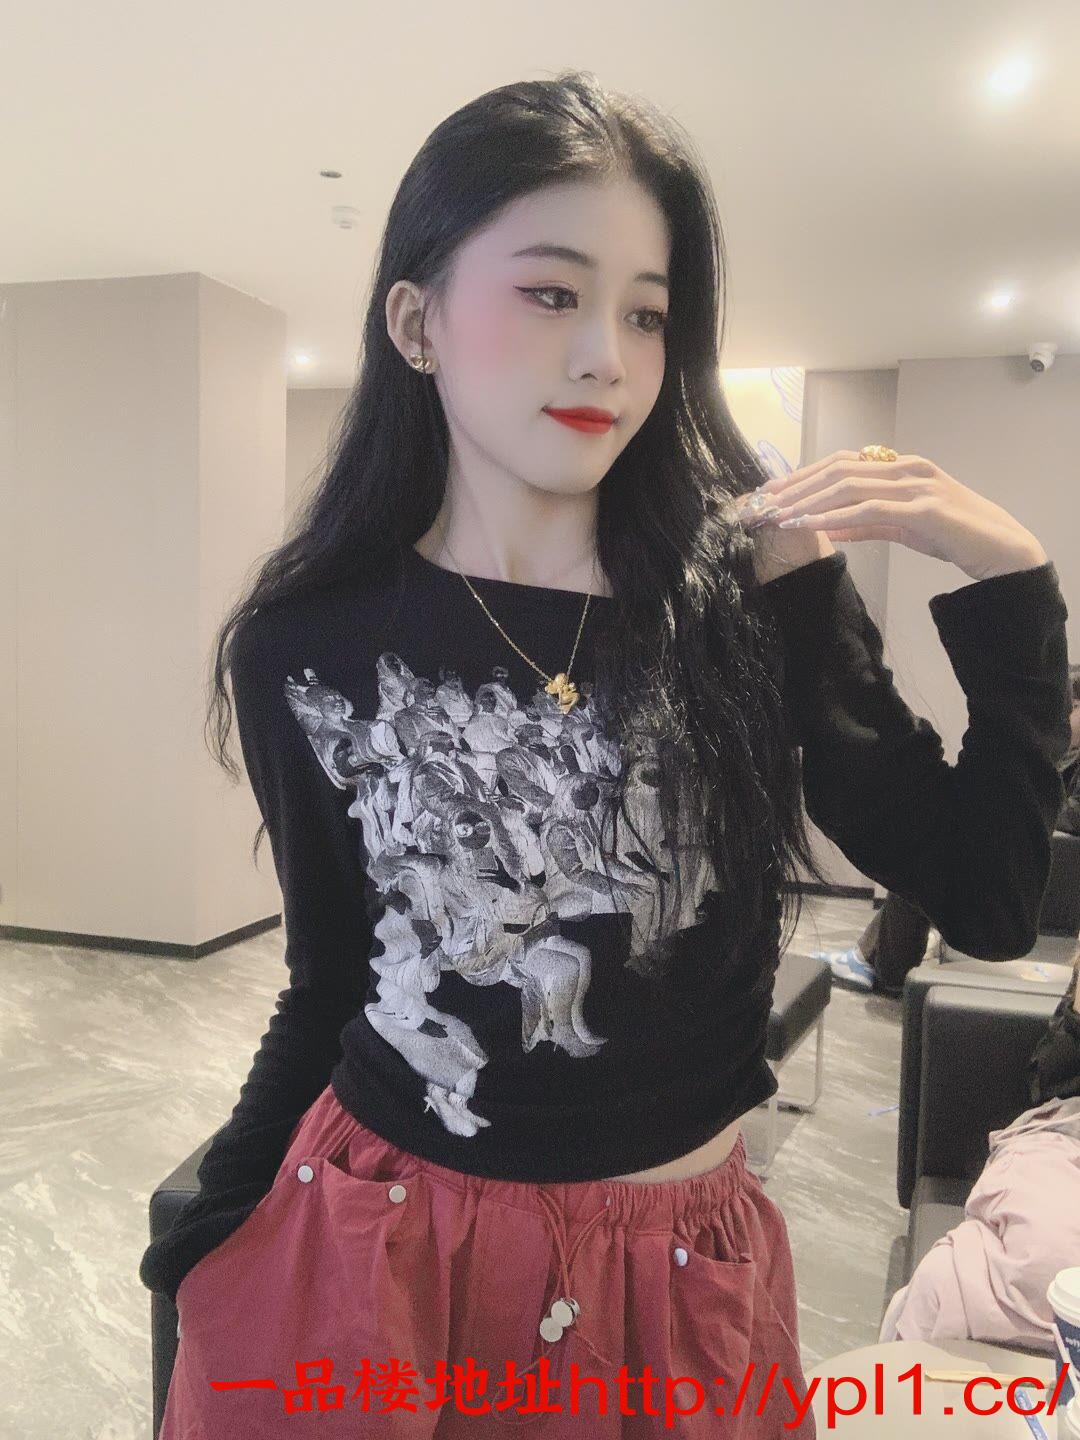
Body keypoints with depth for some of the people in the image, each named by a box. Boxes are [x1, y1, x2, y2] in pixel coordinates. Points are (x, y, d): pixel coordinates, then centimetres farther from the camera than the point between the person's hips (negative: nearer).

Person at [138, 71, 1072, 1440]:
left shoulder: (760, 589, -9)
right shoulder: (309, 646, -9)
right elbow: (333, 978, 2)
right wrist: (203, 1239, 6)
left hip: (688, 1272, 2)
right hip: (372, 1259, 0)